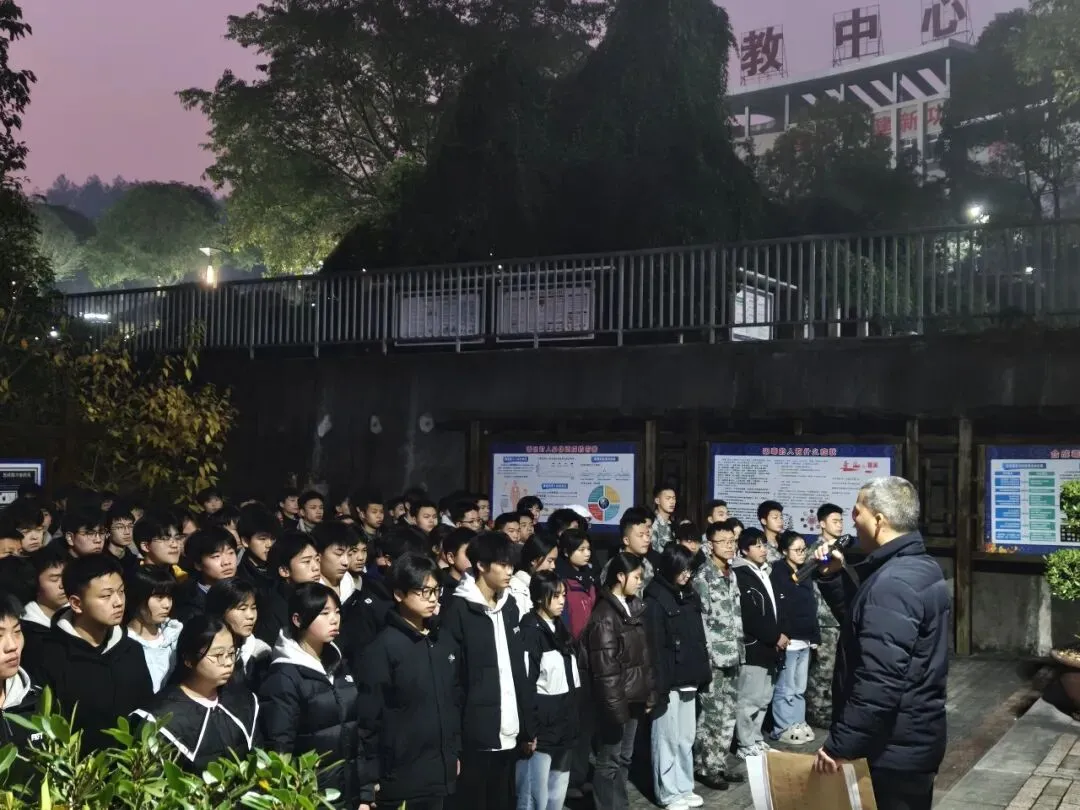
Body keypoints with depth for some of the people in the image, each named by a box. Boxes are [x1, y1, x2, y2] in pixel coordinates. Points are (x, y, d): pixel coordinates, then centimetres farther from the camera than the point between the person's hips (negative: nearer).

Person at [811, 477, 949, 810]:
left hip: (892, 749, -10)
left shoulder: (894, 583, -24)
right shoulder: (919, 567, 9)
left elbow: (878, 682, -30)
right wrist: (834, 577, 8)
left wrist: (839, 745, -24)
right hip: (913, 739, 10)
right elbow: (866, 622, 19)